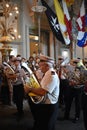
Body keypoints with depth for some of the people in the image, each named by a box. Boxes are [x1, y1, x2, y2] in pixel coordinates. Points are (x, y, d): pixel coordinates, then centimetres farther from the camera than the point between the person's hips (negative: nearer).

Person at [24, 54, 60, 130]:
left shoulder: (51, 75, -25)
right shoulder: (47, 73, 7)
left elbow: (42, 92, -33)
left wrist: (30, 89, -20)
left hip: (48, 107, -9)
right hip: (43, 105, 9)